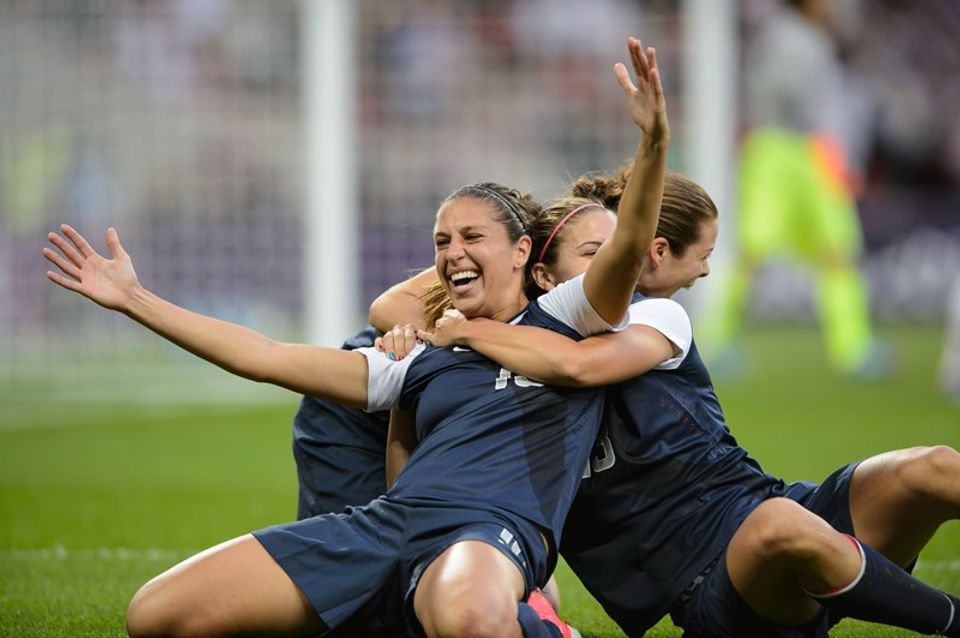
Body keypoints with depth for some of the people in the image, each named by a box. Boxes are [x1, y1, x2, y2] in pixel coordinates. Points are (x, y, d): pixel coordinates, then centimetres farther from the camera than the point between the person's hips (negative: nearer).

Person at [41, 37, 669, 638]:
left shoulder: (565, 319, 16)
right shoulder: (423, 363, 28)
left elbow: (629, 243, -4)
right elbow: (270, 358, 29)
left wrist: (654, 143, -24)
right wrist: (133, 299, 28)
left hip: (494, 531, -6)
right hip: (383, 521, 6)